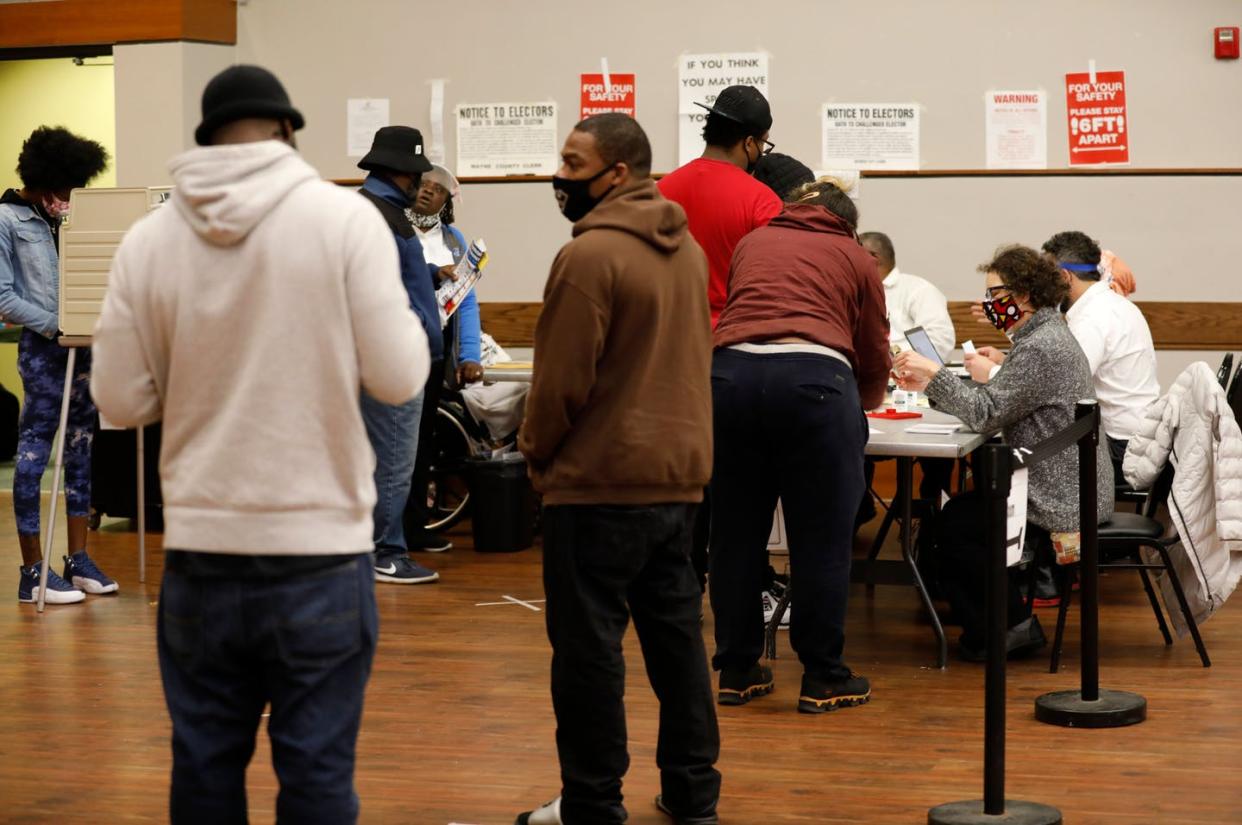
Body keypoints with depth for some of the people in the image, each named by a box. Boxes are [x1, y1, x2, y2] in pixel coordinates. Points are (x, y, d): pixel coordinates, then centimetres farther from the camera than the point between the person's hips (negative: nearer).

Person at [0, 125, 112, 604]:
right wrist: (55, 324, -17)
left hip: (80, 345, 7)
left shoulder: (63, 218, 13)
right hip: (42, 348, -7)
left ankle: (78, 560, 17)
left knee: (80, 449, 10)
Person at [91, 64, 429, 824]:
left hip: (200, 552, 3)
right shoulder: (344, 218, -7)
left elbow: (122, 401, 3)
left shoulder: (148, 239, 0)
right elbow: (398, 378, -10)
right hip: (320, 552, -3)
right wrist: (409, 320, 11)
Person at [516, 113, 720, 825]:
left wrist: (536, 450, 0)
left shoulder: (591, 255, -16)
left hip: (602, 480, -8)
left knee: (589, 645, -1)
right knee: (676, 632, 14)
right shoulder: (687, 250, 11)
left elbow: (563, 380, -16)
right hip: (681, 474, 8)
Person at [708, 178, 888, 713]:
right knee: (821, 538, 6)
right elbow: (873, 358, 22)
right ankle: (823, 679, 12)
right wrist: (859, 407, 43)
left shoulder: (753, 243, 27)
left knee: (735, 532, 13)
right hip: (814, 378, -3)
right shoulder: (855, 258, 20)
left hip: (730, 371, 3)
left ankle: (736, 671, 20)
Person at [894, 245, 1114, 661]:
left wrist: (935, 372, -18)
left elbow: (986, 413, -22)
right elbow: (993, 403, 12)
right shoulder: (1047, 335, 14)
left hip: (1061, 502, -10)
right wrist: (925, 385, 4)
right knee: (960, 512, 14)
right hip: (1073, 490, 10)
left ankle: (1012, 624, 9)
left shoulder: (1039, 348, -20)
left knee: (955, 524, -2)